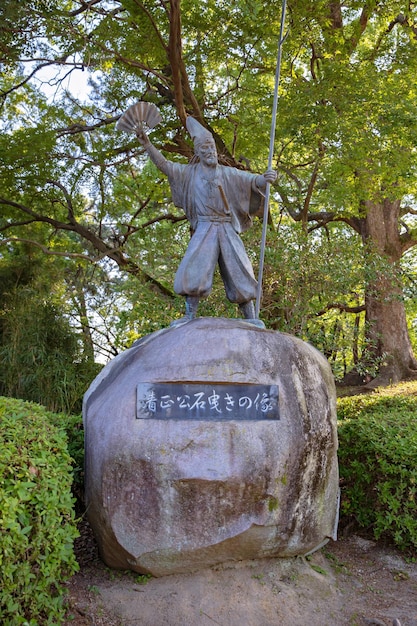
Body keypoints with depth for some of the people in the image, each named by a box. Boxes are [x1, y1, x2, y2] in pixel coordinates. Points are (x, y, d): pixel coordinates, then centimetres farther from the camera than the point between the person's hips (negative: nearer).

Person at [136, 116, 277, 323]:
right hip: (204, 230, 0)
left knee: (239, 273, -3)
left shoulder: (228, 173, 11)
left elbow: (252, 181, 2)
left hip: (227, 230, 0)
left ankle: (251, 321, -2)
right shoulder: (190, 172, 14)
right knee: (193, 270, -15)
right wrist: (147, 144, -1)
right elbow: (164, 164, 10)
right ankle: (190, 316, -13)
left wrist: (265, 178, -21)